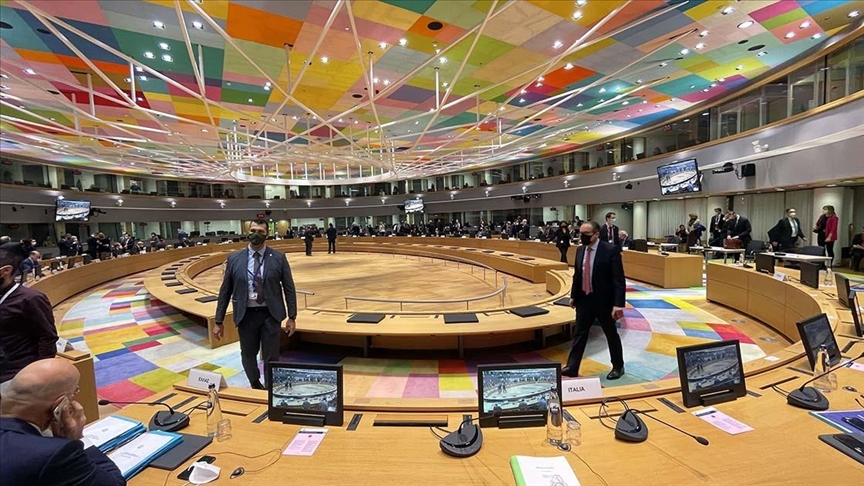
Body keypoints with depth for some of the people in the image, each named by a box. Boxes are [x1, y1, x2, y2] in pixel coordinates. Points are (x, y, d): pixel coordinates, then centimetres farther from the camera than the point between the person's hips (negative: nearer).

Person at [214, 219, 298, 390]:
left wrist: (291, 317, -3)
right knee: (248, 355, 17)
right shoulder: (234, 258, 0)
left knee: (271, 357, 6)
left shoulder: (279, 258, -4)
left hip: (270, 314, -2)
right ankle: (255, 386, 42)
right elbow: (225, 291, 4)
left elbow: (289, 288, -1)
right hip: (246, 315, 2)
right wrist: (218, 321, 3)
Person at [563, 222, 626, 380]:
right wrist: (573, 295, 14)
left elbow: (619, 279, -19)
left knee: (611, 334, 13)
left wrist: (618, 304, -24)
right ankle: (572, 367, 14)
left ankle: (618, 367, 32)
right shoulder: (580, 250, 3)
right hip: (584, 299, 5)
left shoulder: (611, 250, -16)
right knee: (580, 333, 8)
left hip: (604, 301, -5)